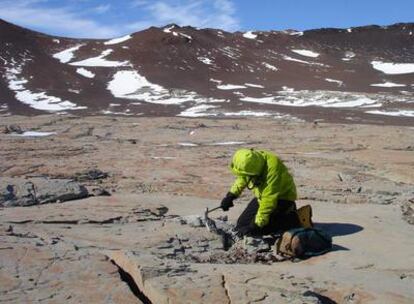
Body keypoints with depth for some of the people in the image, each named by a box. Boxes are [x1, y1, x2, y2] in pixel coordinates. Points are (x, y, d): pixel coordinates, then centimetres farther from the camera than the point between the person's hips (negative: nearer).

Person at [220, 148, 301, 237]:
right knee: (241, 224, 3)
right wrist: (231, 195, 4)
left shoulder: (272, 167, -35)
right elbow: (242, 178, 13)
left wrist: (256, 225, -32)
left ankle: (291, 220, -6)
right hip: (261, 197, 8)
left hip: (282, 199, -8)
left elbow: (269, 200, -34)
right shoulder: (249, 162, -13)